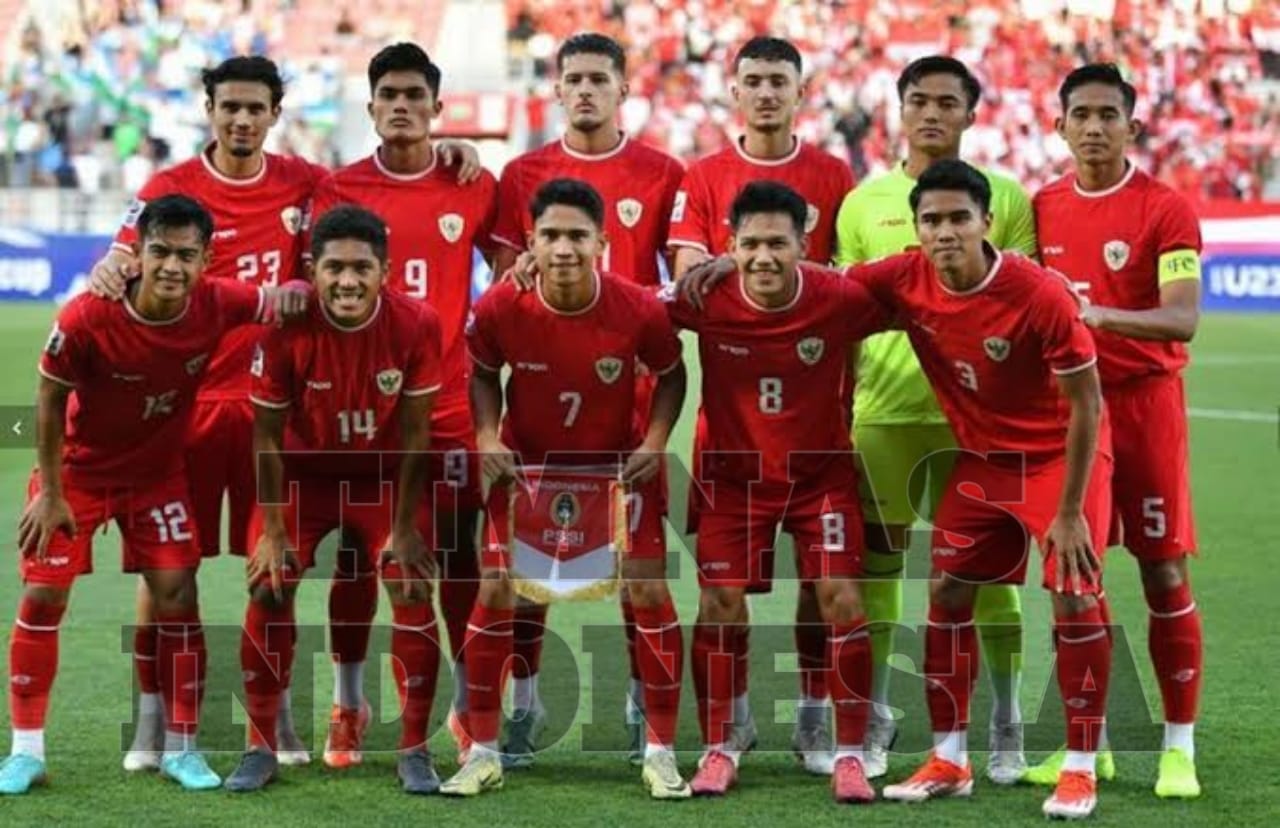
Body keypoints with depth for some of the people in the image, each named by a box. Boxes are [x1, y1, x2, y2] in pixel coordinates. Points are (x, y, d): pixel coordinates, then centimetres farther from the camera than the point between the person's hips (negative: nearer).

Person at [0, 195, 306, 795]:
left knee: (177, 597, -4)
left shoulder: (218, 305, -22)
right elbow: (51, 400, -15)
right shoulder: (86, 319, -29)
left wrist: (290, 294, -30)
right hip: (78, 468, -2)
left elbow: (281, 302, -4)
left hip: (158, 471, 2)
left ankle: (180, 749, 10)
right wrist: (50, 492, -11)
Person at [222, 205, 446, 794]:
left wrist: (405, 526, -12)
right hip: (304, 474, 0)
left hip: (387, 476, 0)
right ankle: (261, 747, 5)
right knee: (268, 591, -9)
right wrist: (273, 529, -13)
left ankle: (414, 751, 5)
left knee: (413, 594, -8)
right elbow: (266, 434, -14)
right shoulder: (287, 330, -24)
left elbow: (414, 432, -13)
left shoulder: (416, 325, -22)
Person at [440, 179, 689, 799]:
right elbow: (482, 371, -1)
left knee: (649, 592, -5)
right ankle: (483, 753, 9)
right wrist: (487, 435, -16)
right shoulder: (499, 308, -23)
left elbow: (671, 375, -4)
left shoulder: (639, 309, -24)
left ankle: (662, 752, 8)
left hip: (618, 465, 0)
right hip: (527, 464, 0)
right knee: (494, 594, -4)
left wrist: (655, 441, -17)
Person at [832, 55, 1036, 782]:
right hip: (883, 407, 1)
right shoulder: (864, 202, 8)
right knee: (876, 559, 4)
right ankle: (875, 720, 14)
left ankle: (1007, 726, 11)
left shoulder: (1006, 198, 4)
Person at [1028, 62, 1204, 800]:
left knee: (1166, 575, -2)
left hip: (1144, 402, -4)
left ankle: (1180, 746, 6)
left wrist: (1102, 316, -34)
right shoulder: (1042, 208, 7)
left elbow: (1183, 319, -18)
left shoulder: (1166, 210, -8)